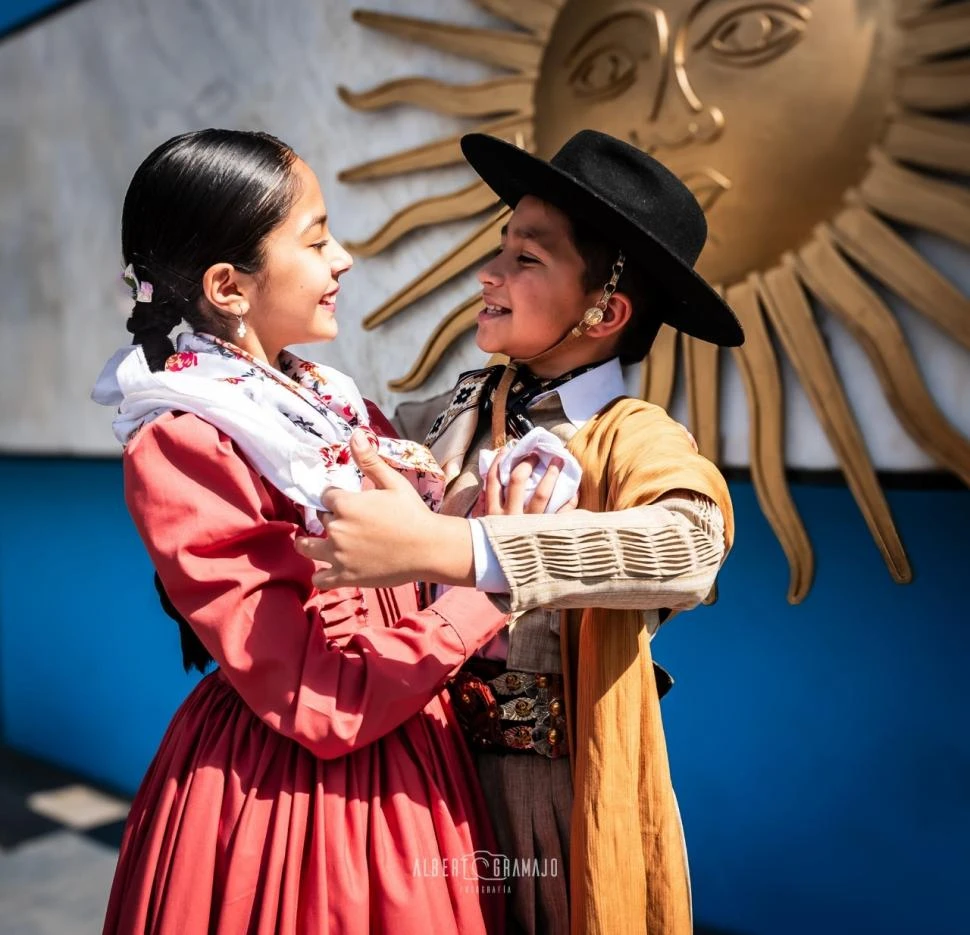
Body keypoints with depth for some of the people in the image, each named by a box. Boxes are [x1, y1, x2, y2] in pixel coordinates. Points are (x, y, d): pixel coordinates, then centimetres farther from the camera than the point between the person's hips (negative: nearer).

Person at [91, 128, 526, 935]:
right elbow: (324, 702, -22)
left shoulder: (331, 400, 2)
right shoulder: (183, 449, -20)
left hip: (406, 767, 7)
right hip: (293, 798, -7)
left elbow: (412, 588, 5)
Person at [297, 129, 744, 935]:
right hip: (441, 766, 5)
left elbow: (688, 544, -38)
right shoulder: (460, 413, 0)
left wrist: (444, 548, -45)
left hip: (563, 791, -4)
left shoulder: (632, 438, -17)